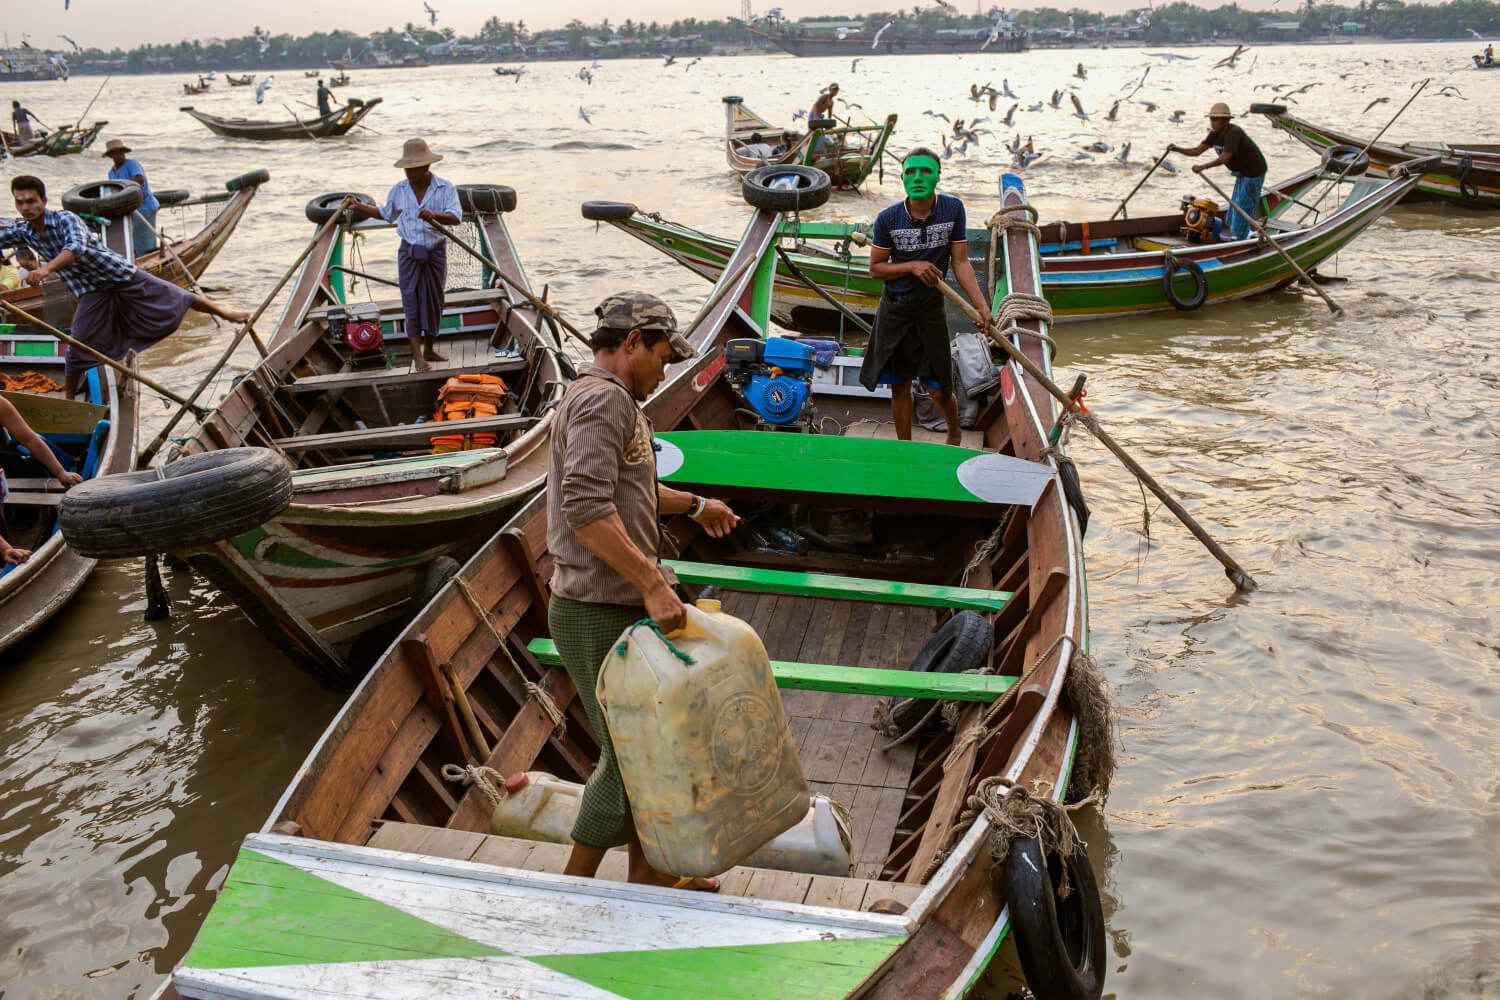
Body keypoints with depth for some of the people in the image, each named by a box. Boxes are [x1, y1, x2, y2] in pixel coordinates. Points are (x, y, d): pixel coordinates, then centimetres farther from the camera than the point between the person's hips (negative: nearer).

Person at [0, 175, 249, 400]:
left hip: (120, 276, -5)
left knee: (173, 301, -1)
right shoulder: (23, 232, 1)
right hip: (91, 293, 5)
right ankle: (68, 402, 12)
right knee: (79, 348, -1)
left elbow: (76, 248, -40)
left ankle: (223, 312, 18)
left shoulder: (66, 219, -21)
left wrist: (46, 269, -55)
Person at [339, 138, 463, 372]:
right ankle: (417, 355, -7)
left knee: (434, 300, 8)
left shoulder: (445, 188, -7)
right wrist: (357, 206, 11)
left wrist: (434, 215, -39)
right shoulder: (400, 190, 3)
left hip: (436, 252, -1)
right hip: (409, 252, 1)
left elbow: (455, 217, -21)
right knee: (412, 301, -6)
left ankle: (429, 350, 22)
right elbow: (385, 213, 20)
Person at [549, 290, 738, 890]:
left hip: (623, 609, 10)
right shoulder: (602, 399, -16)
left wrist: (694, 505, 47)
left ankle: (646, 875, 32)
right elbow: (588, 509, -28)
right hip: (600, 616, -10)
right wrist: (653, 584, -29)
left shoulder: (611, 402, 17)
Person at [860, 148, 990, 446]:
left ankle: (955, 433, 35)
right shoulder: (888, 219, -10)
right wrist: (912, 266, -18)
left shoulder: (953, 209, -8)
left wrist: (981, 306, -13)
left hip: (930, 310, 0)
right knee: (900, 387, 9)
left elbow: (960, 263, -5)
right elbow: (875, 268, -2)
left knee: (940, 391, 3)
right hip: (894, 310, 0)